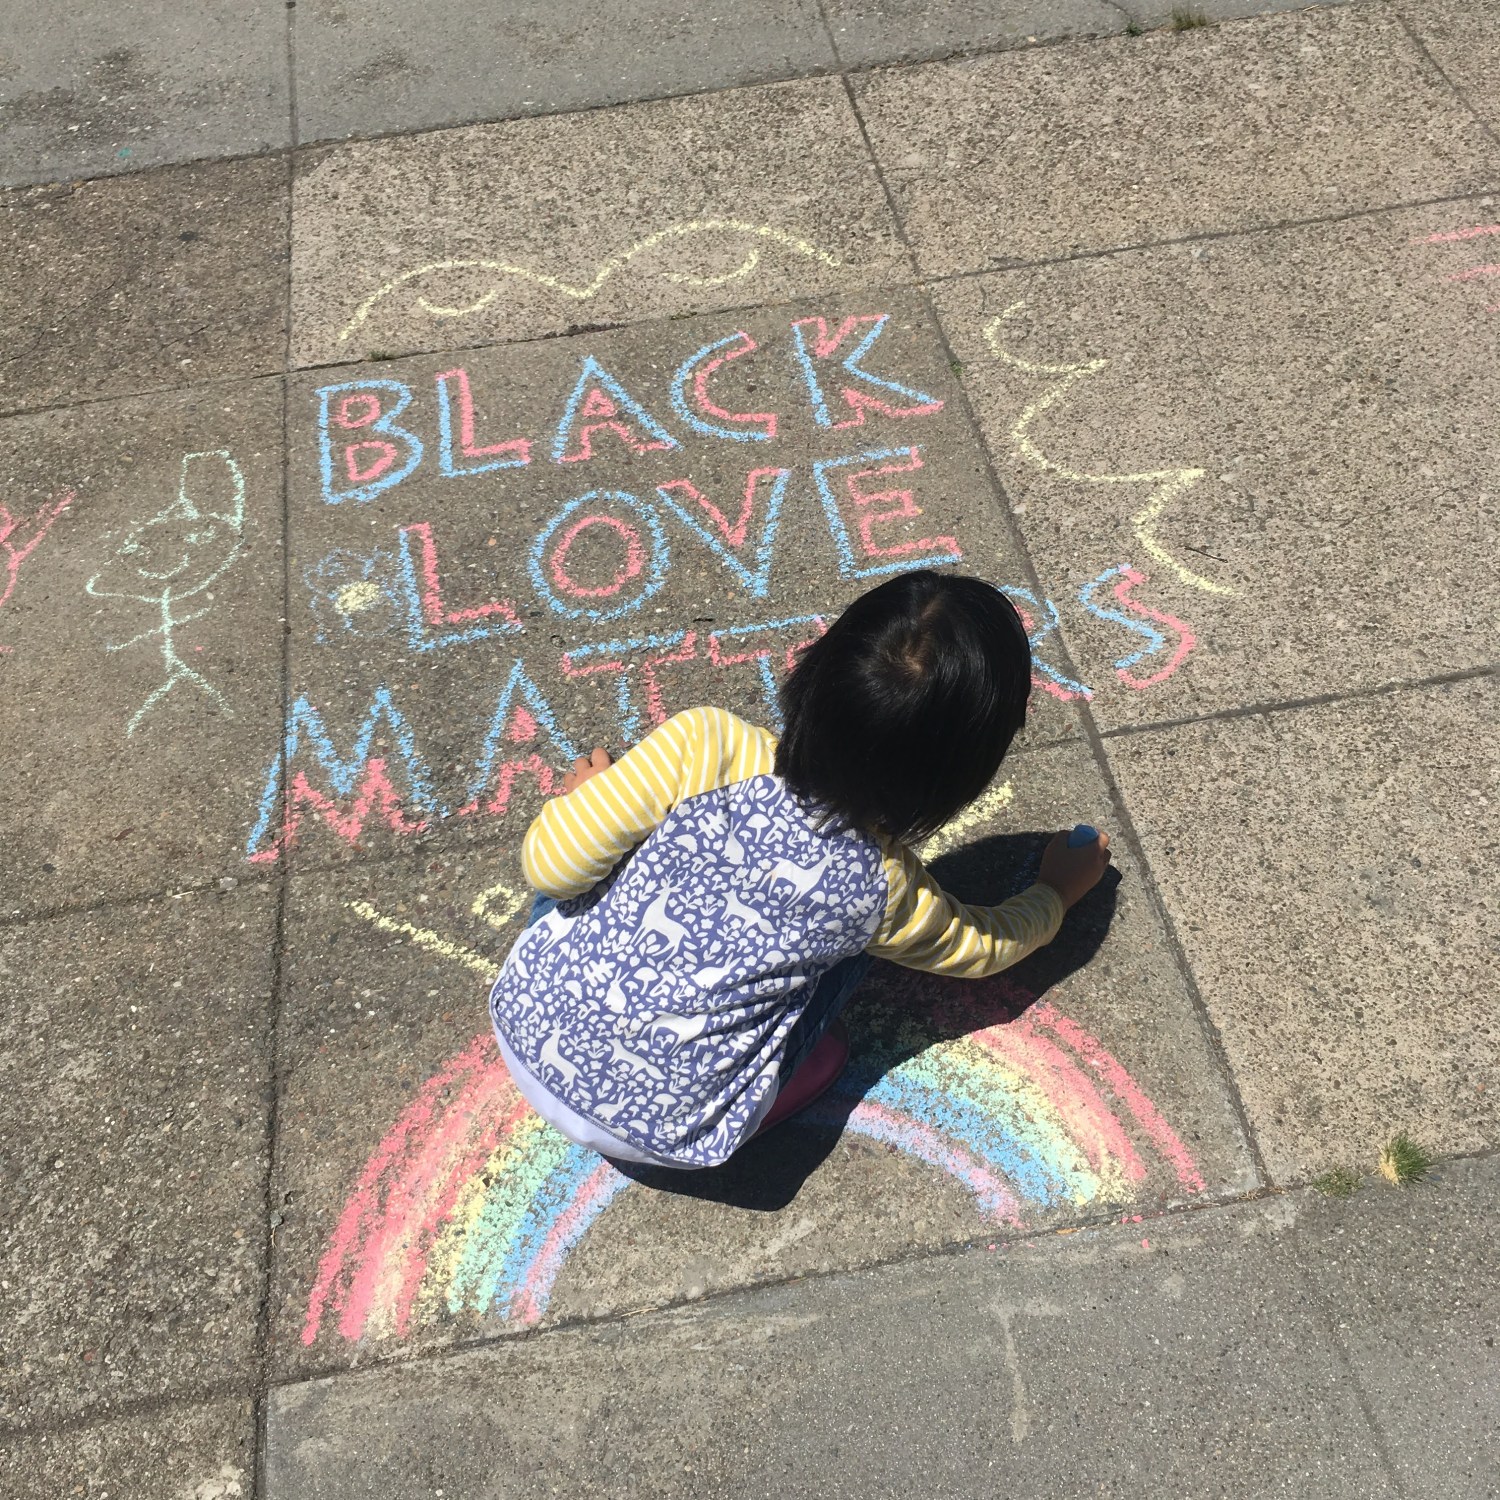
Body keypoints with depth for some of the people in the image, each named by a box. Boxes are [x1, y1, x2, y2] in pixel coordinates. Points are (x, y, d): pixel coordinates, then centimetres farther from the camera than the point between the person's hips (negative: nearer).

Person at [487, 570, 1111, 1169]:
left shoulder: (706, 747, -20)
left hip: (528, 1035, 1)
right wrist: (1057, 891, 30)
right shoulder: (881, 887, -11)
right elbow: (980, 947, 10)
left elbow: (550, 864, -16)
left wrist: (586, 795, 6)